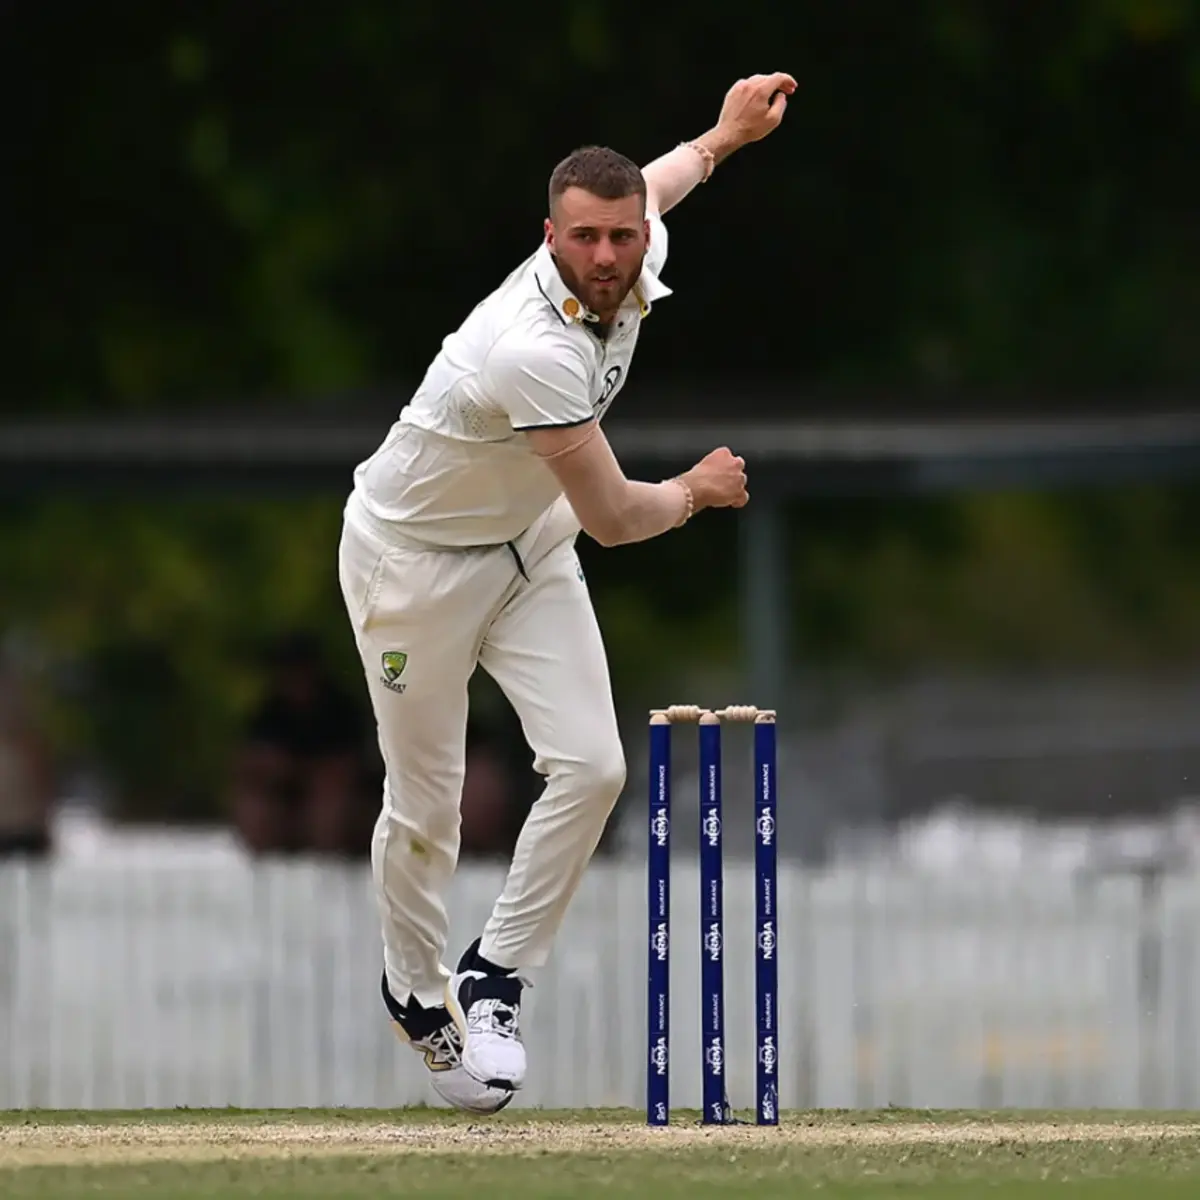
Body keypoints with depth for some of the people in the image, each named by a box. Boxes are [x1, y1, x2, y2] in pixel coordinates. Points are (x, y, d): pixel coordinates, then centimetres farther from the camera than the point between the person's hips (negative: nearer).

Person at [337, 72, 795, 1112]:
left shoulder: (640, 264, -15)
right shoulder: (537, 352, -38)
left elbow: (653, 187, 15)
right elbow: (614, 519, -28)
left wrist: (725, 137, 27)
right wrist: (698, 491, -8)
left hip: (529, 541, 7)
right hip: (413, 558, -7)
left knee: (591, 766, -10)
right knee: (425, 803, 3)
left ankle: (494, 980, 4)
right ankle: (418, 997, 30)